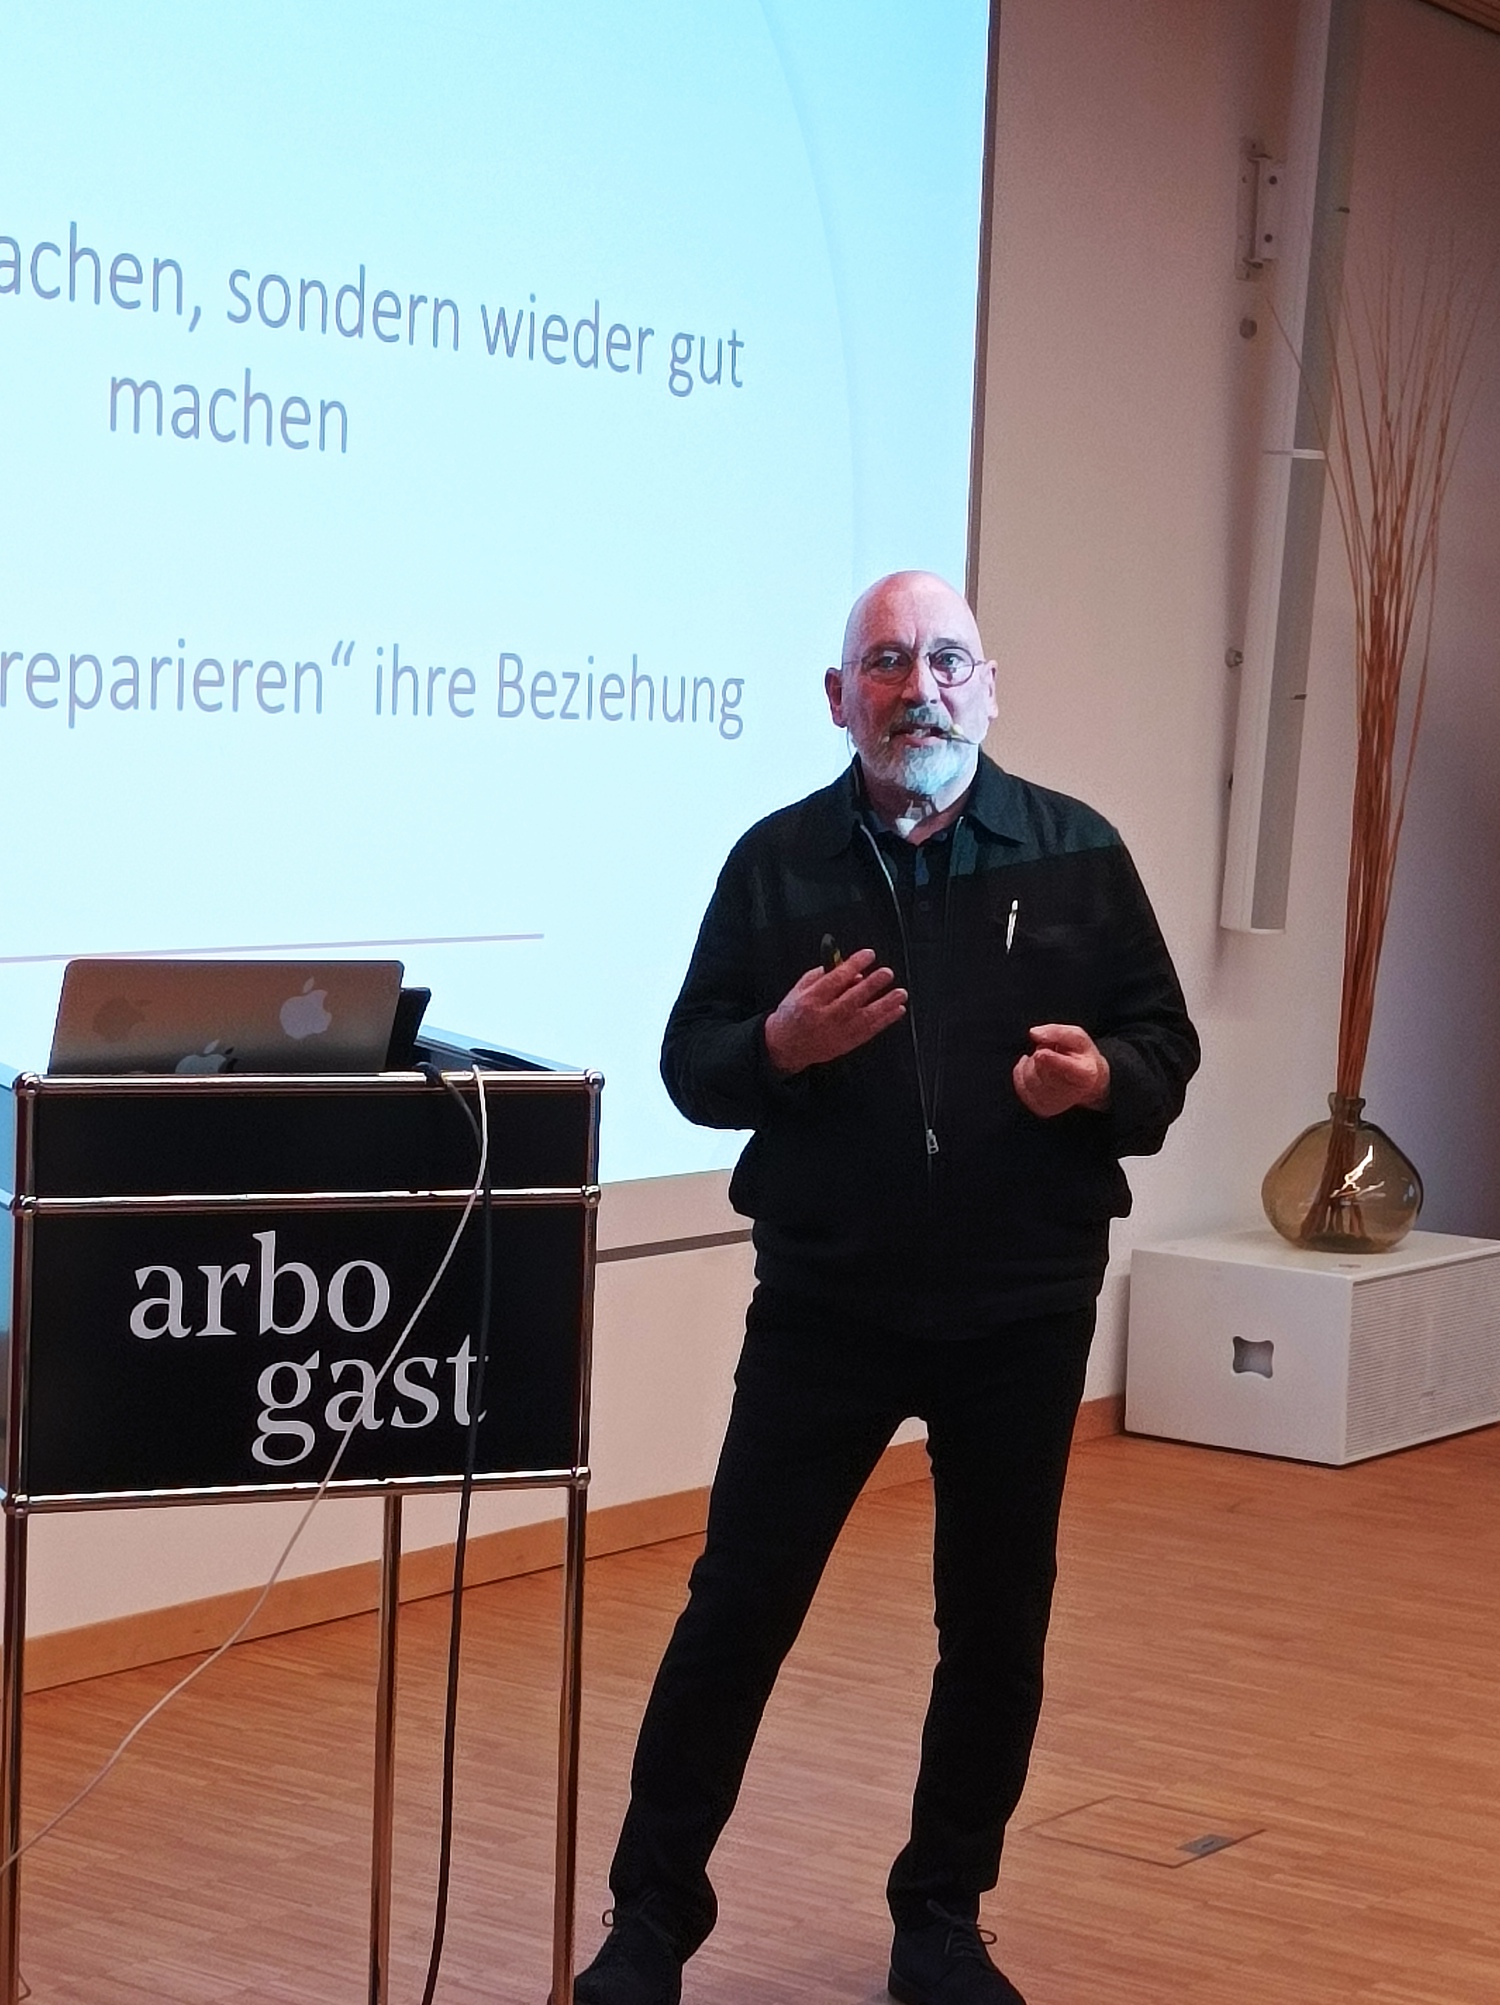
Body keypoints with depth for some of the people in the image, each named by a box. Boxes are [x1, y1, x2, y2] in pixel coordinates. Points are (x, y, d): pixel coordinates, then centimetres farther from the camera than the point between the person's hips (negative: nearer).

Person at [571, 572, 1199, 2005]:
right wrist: (778, 1045, -19)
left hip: (1022, 1308, 1)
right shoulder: (777, 860, 1)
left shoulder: (1077, 855, 1)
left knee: (996, 1627, 10)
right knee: (736, 1610, 1)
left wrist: (1100, 1077, -19)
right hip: (824, 1300, -1)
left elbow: (1166, 1049, 3)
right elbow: (690, 1066, 2)